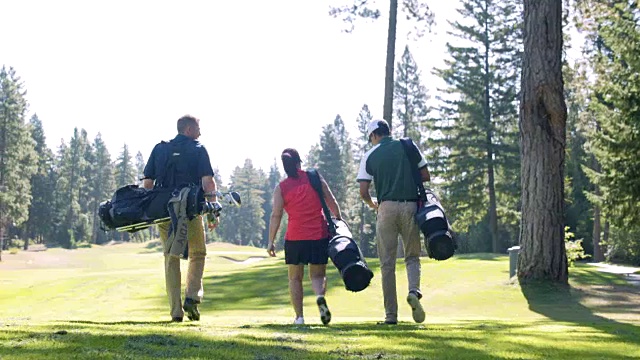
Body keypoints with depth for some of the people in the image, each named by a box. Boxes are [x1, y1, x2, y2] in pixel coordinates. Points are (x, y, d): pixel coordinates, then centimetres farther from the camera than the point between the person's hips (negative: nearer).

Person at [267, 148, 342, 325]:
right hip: (320, 235, 1)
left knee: (295, 277, 13)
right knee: (317, 274, 12)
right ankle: (320, 296, -21)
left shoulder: (281, 188, 1)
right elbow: (332, 203, 4)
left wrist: (271, 241, 0)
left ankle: (299, 316, 5)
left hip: (295, 237, -1)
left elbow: (276, 215, -3)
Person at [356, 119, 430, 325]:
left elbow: (363, 192, 0)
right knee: (412, 256, 13)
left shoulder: (370, 156, 4)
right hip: (410, 206, 1)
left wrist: (371, 204, 21)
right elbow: (425, 176, 6)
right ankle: (414, 290, -18)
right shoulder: (408, 147, 7)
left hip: (386, 208, -1)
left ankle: (391, 315, 3)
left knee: (387, 264, 5)